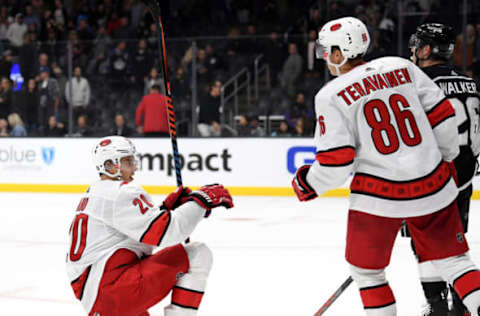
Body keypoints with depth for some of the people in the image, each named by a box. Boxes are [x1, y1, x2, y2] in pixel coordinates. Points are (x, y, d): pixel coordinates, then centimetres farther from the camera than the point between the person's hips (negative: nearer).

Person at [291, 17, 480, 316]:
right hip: (433, 185, 4)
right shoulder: (401, 67, 4)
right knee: (452, 258, 15)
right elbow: (442, 113, 5)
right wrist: (446, 159, 20)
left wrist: (307, 185, 8)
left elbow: (336, 162, -11)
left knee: (366, 269, 16)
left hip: (379, 196, -4)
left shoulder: (331, 95, -7)